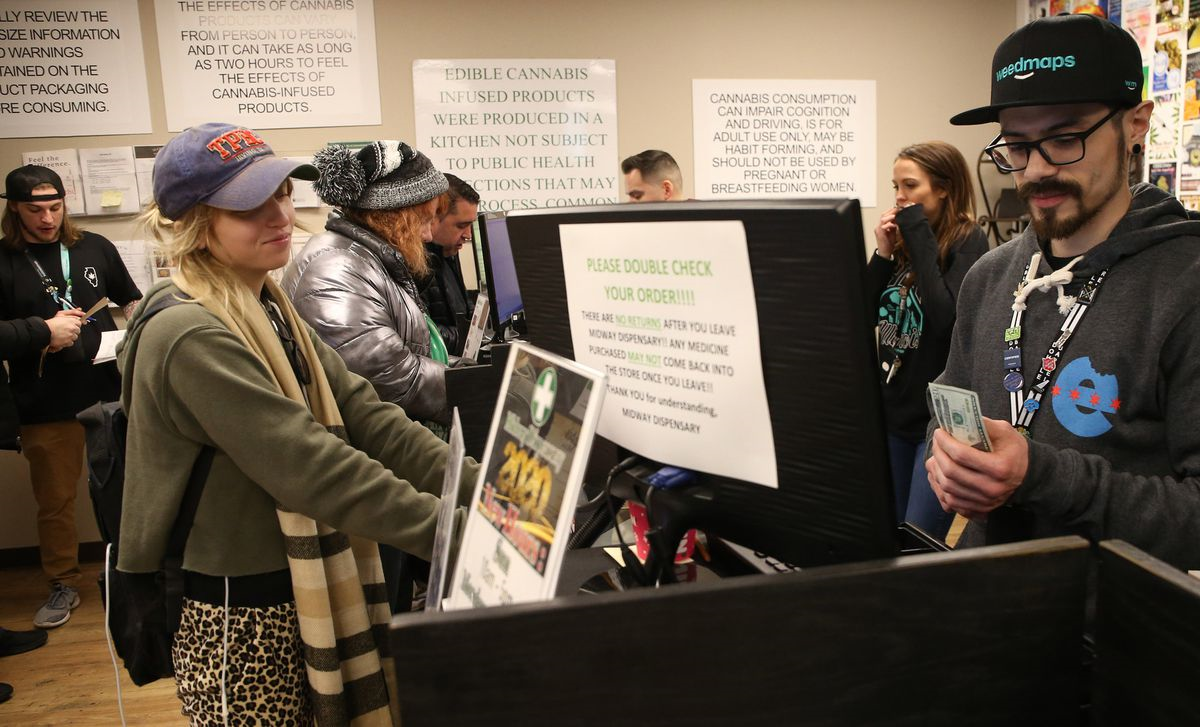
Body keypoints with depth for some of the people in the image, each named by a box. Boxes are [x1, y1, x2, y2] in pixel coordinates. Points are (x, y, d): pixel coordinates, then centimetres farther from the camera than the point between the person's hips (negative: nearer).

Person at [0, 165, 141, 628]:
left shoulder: (95, 248, 4)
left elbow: (130, 297, 17)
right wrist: (43, 331, -16)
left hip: (110, 394, 2)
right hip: (45, 410, -2)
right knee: (55, 501, 11)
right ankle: (63, 585, 29)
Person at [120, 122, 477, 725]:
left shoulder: (268, 312, 6)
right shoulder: (191, 338, -22)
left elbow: (367, 418, -3)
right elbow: (310, 467, -29)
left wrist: (483, 489, -12)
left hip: (300, 598, 8)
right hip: (240, 624, -8)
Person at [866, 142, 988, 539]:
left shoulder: (969, 241, -10)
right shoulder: (905, 241, 8)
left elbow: (947, 318, -25)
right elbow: (868, 316, 6)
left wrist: (920, 236, -18)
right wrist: (884, 253, -5)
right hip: (894, 409, 7)